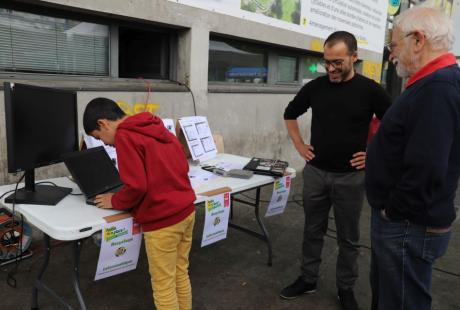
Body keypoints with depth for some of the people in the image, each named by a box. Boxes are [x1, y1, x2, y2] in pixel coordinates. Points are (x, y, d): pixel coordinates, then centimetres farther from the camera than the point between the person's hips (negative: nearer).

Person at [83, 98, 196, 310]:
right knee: (181, 275, 21)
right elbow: (182, 166, 16)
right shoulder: (157, 128, 12)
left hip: (162, 220, -8)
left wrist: (115, 201, -1)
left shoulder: (124, 136, -12)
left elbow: (136, 186, -19)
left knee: (163, 285, 8)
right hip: (186, 211, 8)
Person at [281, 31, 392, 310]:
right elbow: (290, 114, 15)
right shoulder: (315, 87, 0)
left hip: (350, 177, -2)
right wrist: (300, 145, 7)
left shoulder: (369, 90, -8)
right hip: (315, 172, 2)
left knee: (348, 237, 11)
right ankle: (308, 279, 31)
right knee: (313, 231, 14)